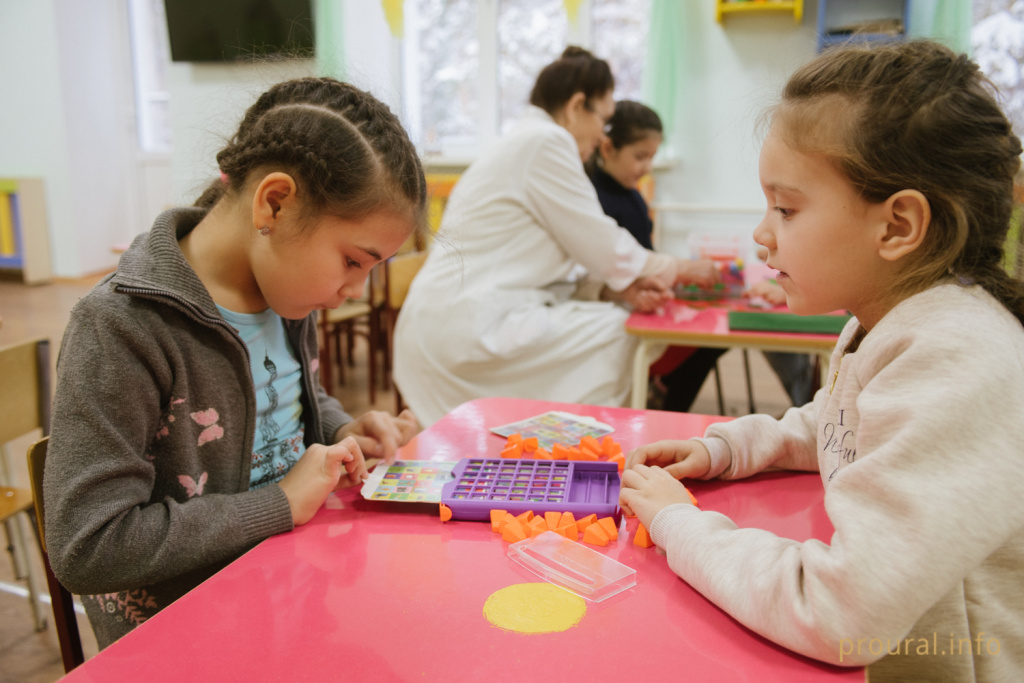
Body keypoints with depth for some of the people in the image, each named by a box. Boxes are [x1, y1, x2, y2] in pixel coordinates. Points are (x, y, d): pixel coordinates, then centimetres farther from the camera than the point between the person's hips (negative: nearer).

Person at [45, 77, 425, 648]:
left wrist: (344, 432, 0)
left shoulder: (288, 292, 1)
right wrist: (281, 504, -21)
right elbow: (87, 548, -23)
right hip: (182, 631, -6)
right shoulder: (120, 328, -22)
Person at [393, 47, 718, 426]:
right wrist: (683, 270, 7)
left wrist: (624, 288, 0)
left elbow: (571, 260, 16)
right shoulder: (545, 141, -11)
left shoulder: (526, 141, 20)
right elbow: (604, 250, -9)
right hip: (474, 330, -10)